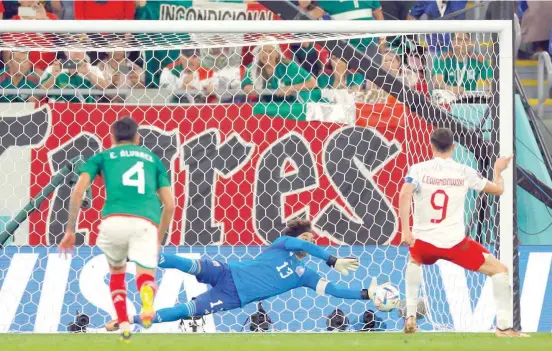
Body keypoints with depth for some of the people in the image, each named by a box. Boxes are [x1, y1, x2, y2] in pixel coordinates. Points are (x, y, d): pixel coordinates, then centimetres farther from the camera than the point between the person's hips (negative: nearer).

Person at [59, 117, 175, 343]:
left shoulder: (102, 157, 24)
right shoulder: (152, 159, 29)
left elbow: (78, 192, 9)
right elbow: (169, 205, 24)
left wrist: (70, 231, 13)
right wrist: (158, 240, 35)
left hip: (114, 220, 0)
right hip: (146, 222, 0)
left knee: (116, 272, 26)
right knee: (145, 275, -1)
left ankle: (123, 325, 9)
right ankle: (147, 300, -39)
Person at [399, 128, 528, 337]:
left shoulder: (419, 169, -1)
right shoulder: (464, 172, 0)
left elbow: (404, 195, -18)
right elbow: (498, 189, 11)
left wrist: (405, 231, -18)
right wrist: (498, 170, 33)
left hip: (424, 241, 2)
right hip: (454, 242, -2)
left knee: (414, 261, 38)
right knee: (500, 270, 10)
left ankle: (410, 316, 28)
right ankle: (504, 326, -1)